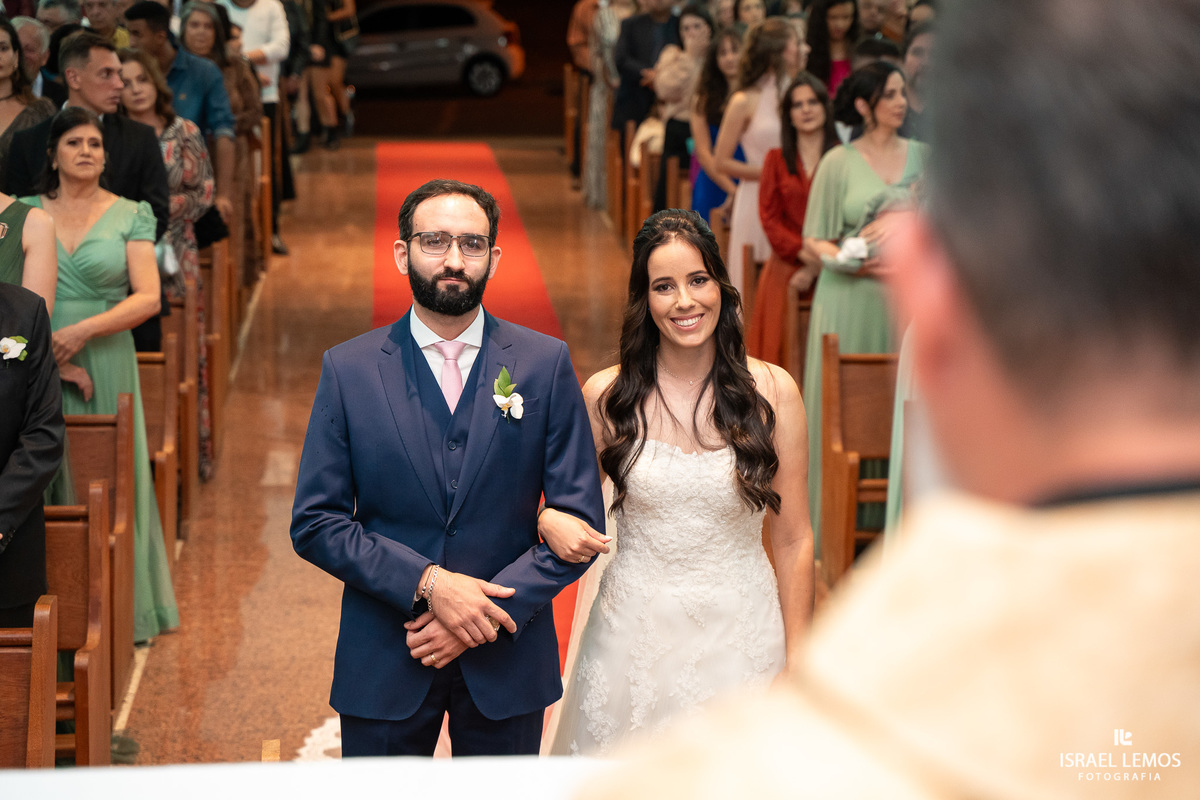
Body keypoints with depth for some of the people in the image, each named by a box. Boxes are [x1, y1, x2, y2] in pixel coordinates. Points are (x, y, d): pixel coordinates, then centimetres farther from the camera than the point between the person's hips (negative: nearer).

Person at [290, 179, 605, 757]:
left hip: (505, 662, 1)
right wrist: (428, 584, -17)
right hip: (382, 664, 0)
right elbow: (314, 524, -4)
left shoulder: (546, 364, -2)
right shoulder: (348, 369, -2)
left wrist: (485, 618, -14)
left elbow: (580, 520, -4)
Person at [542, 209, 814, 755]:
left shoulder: (772, 392, -6)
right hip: (634, 636, 0)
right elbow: (570, 502, 8)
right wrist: (549, 520, -15)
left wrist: (797, 663, -2)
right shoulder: (606, 396, -4)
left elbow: (793, 541, -1)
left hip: (740, 637, 0)